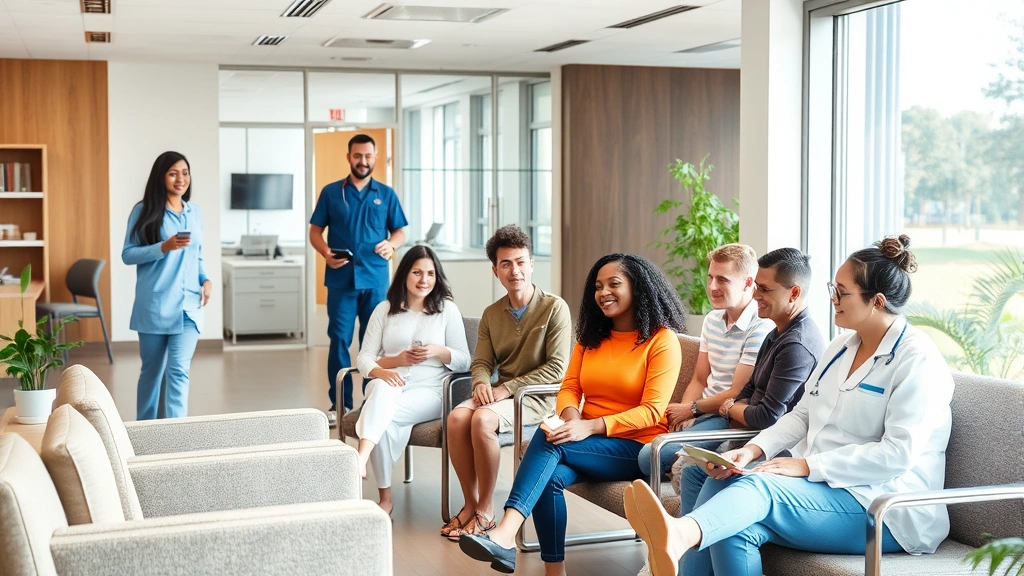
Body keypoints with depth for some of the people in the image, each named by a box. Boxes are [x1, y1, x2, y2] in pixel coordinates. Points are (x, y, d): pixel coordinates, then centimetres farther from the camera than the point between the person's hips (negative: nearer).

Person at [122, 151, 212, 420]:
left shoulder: (195, 212, 12)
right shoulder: (144, 211, -2)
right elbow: (128, 254, -6)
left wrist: (206, 279, 2)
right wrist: (163, 248, -19)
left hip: (188, 305, 3)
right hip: (154, 305, -3)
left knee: (179, 371, -7)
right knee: (152, 370, 10)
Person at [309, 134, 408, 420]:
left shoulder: (386, 194, 10)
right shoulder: (331, 192, 7)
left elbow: (400, 232, 10)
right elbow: (315, 231, 7)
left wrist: (391, 244, -12)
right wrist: (326, 252, -13)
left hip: (375, 280, 1)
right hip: (341, 279, 0)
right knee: (339, 340, 0)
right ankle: (339, 404, 7)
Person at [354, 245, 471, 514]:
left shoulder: (447, 309, 9)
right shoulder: (385, 310, 12)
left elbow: (465, 361, 8)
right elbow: (364, 357, 5)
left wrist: (438, 351, -13)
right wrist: (396, 360, -15)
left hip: (430, 391, -1)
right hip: (390, 386, 1)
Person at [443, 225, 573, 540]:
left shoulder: (555, 308, -7)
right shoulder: (492, 314, 11)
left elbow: (557, 368, -13)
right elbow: (482, 361, 12)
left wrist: (507, 388, -17)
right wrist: (481, 382, -14)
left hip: (537, 397, -5)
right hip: (500, 393, 5)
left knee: (483, 419, -31)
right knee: (457, 417, -24)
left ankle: (485, 511, -17)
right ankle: (471, 503, -11)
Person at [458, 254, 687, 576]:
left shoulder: (662, 339, -6)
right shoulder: (591, 336, 14)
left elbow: (651, 411, -14)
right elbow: (569, 388, 7)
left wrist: (590, 426, -25)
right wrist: (570, 416, -18)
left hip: (637, 449, -5)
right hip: (589, 444, 5)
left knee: (548, 439, -29)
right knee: (550, 476, -28)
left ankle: (505, 535, -40)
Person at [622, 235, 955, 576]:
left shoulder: (917, 359, -9)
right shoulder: (841, 347, 16)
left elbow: (898, 453, -18)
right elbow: (802, 415, 16)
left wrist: (807, 465, -21)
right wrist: (754, 450, -4)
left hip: (880, 506, -8)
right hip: (821, 485, 8)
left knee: (760, 485, -34)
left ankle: (678, 535, -61)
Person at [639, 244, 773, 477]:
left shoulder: (760, 328, -15)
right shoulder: (712, 320, 14)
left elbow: (737, 394, -15)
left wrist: (691, 409, -3)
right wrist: (683, 416, -2)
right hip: (702, 414, 8)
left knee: (652, 456, -22)